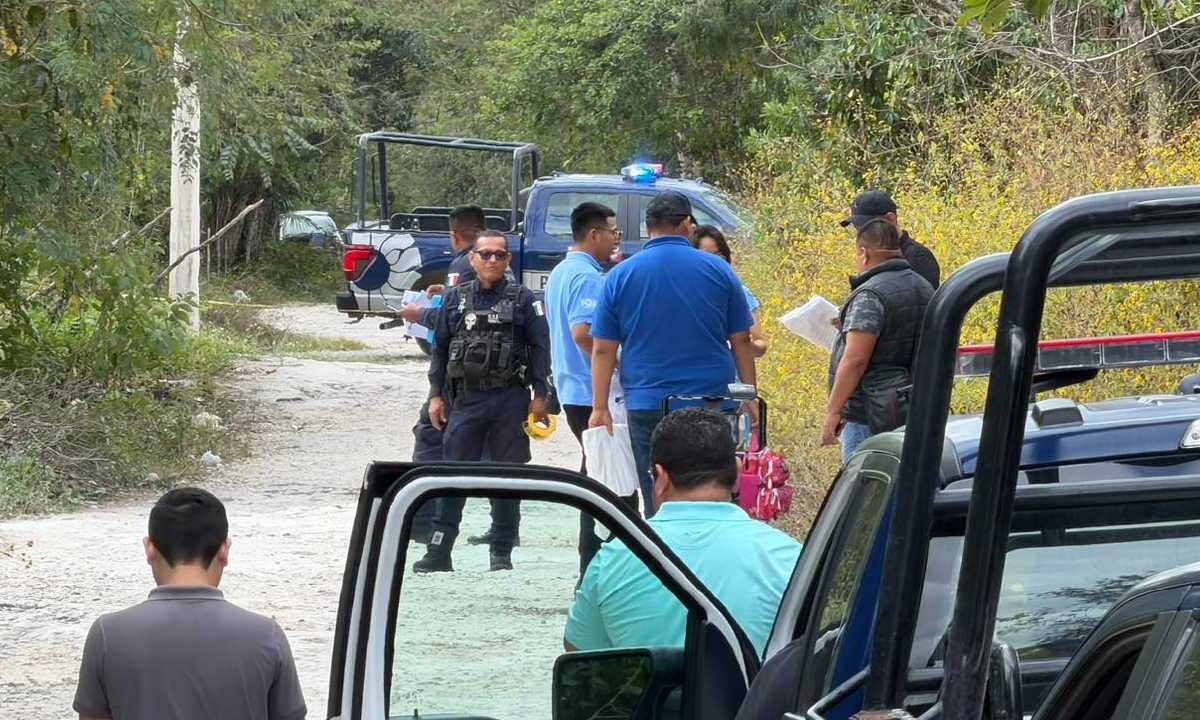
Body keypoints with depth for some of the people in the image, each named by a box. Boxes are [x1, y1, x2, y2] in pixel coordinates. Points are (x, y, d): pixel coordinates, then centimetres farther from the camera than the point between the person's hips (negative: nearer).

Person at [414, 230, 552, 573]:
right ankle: (439, 551, 2)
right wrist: (436, 395, 7)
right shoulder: (455, 299, 10)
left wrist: (540, 396, -6)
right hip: (466, 399, 1)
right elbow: (439, 349, 13)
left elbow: (540, 348, 1)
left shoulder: (523, 300, 3)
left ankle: (501, 552, 12)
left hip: (510, 400, -1)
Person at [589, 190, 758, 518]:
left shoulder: (621, 276, 1)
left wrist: (600, 408, 6)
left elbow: (603, 350, 1)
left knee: (658, 505, 3)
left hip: (647, 405, 0)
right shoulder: (718, 270, 1)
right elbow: (741, 341, 5)